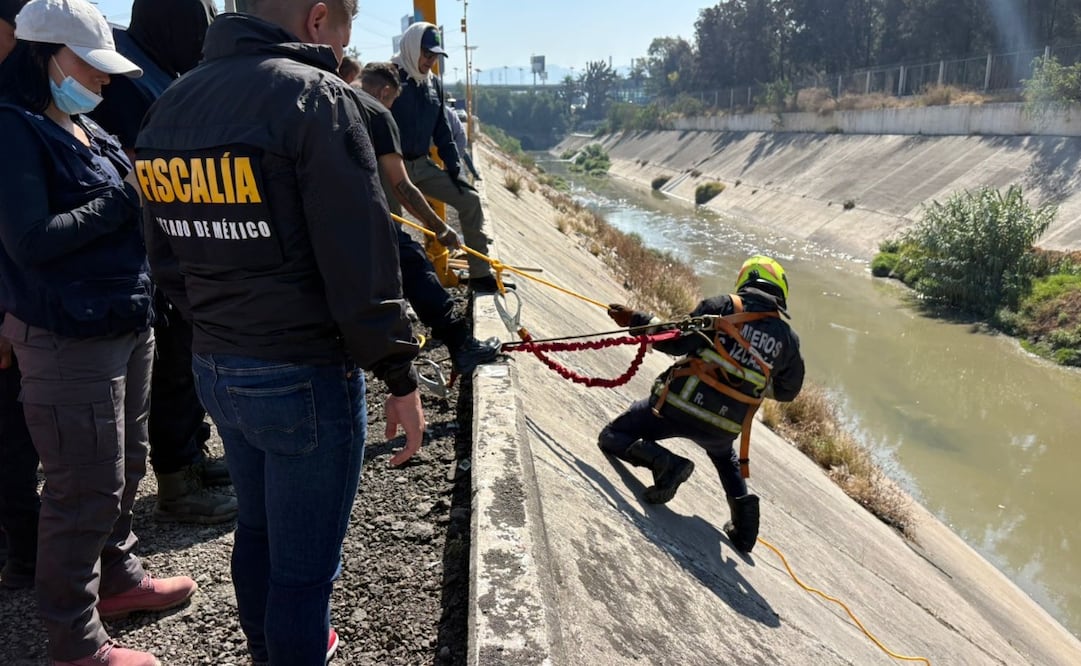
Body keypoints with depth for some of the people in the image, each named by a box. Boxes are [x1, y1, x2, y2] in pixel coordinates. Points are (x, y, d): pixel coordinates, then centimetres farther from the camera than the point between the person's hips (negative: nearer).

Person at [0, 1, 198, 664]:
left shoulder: (88, 129, 12)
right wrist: (121, 201, -18)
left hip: (129, 325, 9)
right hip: (68, 338, -9)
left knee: (125, 466, 22)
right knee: (86, 490, 1)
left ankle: (118, 577, 43)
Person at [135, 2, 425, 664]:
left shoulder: (169, 107, 8)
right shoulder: (315, 95, -16)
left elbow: (168, 260, 12)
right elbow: (362, 264, -20)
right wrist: (400, 377, -12)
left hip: (214, 369, 9)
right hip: (304, 378, -8)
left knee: (257, 529, 26)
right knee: (304, 563, 7)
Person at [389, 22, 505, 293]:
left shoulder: (434, 85, 10)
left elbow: (442, 132, 15)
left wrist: (454, 169, 7)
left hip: (423, 166, 6)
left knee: (469, 200, -1)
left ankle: (480, 274, 4)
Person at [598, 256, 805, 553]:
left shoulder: (722, 306, -2)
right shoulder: (788, 337, 7)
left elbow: (678, 341, -7)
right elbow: (787, 391, 18)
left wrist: (635, 321, 3)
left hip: (679, 406, -4)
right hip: (724, 427, 4)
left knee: (611, 437, 9)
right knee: (724, 456, 39)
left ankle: (665, 463, -14)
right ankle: (742, 500, 15)